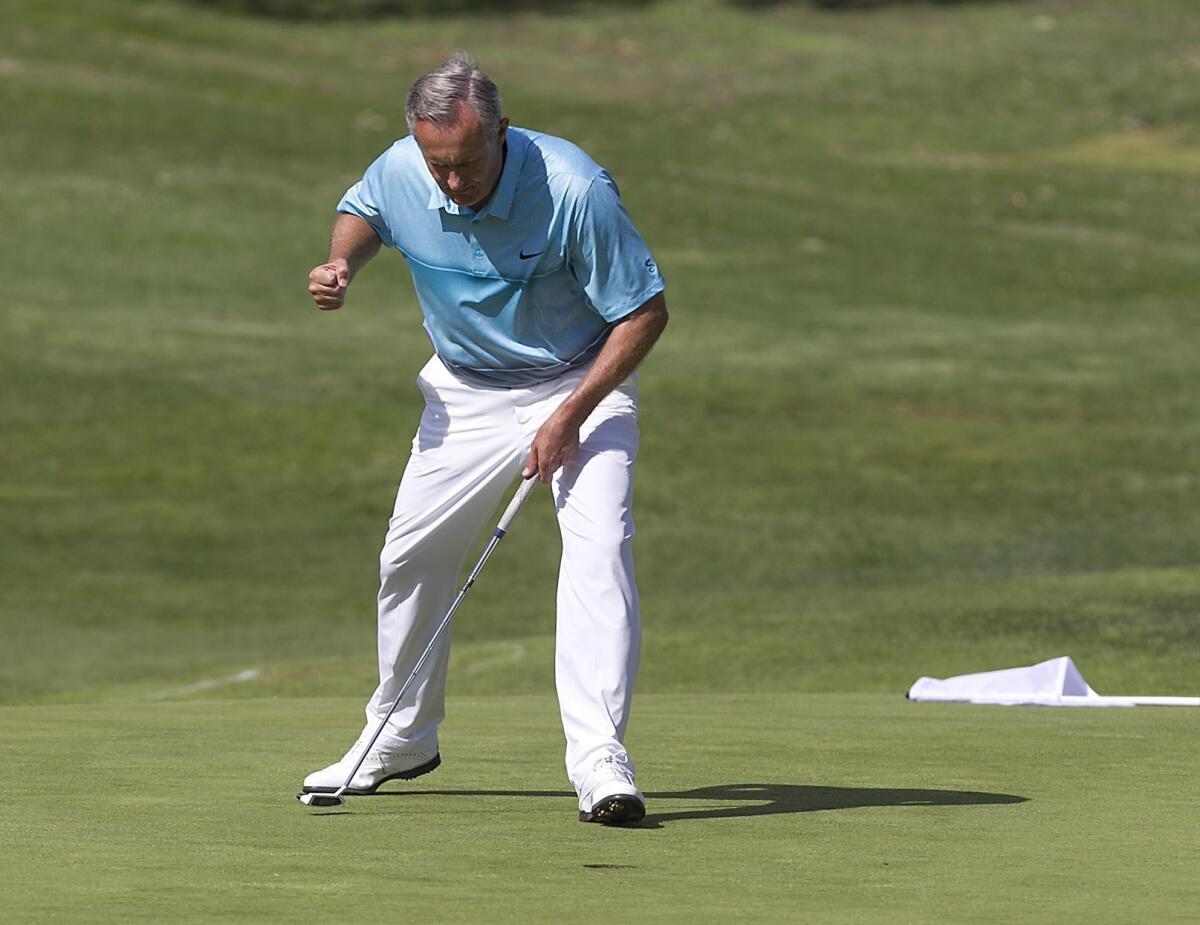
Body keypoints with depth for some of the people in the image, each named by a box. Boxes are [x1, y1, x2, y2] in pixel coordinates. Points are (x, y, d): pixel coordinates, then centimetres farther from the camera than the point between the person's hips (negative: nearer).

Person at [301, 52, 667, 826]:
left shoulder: (575, 190, -32)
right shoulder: (400, 173, -18)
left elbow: (646, 311, -22)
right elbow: (362, 212, 9)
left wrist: (571, 415, -26)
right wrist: (342, 263, -14)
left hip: (582, 385, -5)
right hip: (467, 389, 5)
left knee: (598, 544, -24)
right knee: (412, 555, 10)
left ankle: (599, 760, -29)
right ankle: (402, 739, 31)